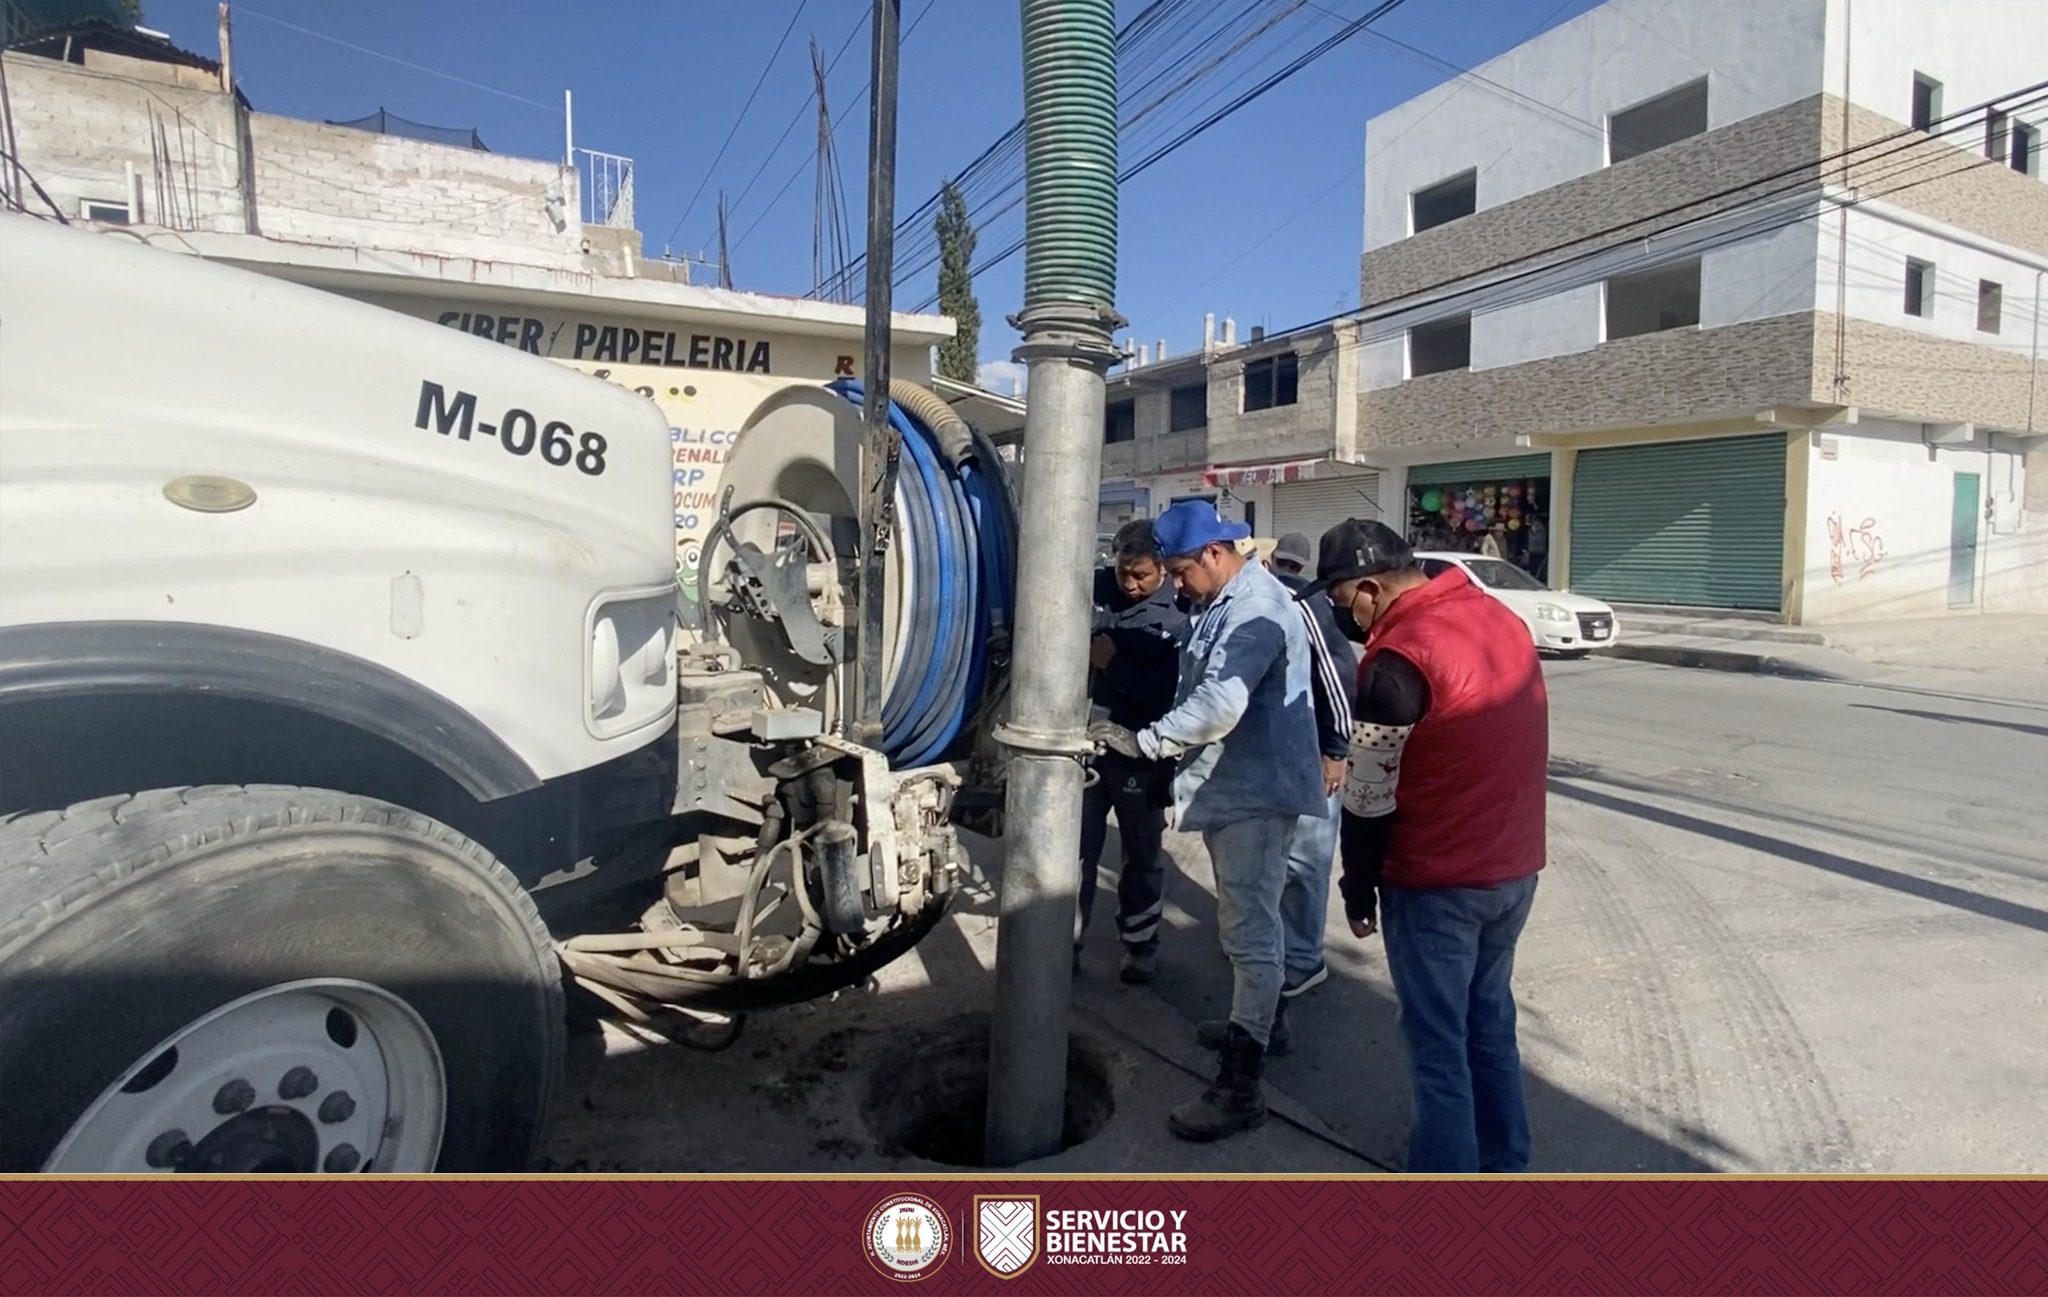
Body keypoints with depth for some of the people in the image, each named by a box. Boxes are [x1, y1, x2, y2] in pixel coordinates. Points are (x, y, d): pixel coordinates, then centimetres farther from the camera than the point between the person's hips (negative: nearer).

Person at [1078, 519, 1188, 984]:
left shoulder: (1179, 614, -11)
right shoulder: (1093, 588, -3)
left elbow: (1175, 688, -20)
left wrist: (1115, 664, -22)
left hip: (1142, 753, -2)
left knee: (1142, 854, 14)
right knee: (1075, 848, 8)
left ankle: (1140, 945, 30)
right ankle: (1065, 940, 22)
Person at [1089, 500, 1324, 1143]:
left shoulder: (1255, 610, -22)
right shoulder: (1220, 603, 12)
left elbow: (1219, 706, -31)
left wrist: (1142, 742, -25)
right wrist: (1169, 747, 8)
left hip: (1256, 790, -10)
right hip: (1230, 785, 10)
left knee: (1249, 929, -6)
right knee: (1244, 920, 23)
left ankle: (1240, 1087, -1)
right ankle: (1258, 1018, 43)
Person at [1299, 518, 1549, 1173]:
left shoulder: (1399, 659, -22)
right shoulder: (1500, 616, 3)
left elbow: (1369, 797, -16)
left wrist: (1358, 890, -3)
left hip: (1436, 884, -8)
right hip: (1515, 868, 8)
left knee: (1437, 1044, 5)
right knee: (1490, 1022, 22)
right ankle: (1504, 1162, 37)